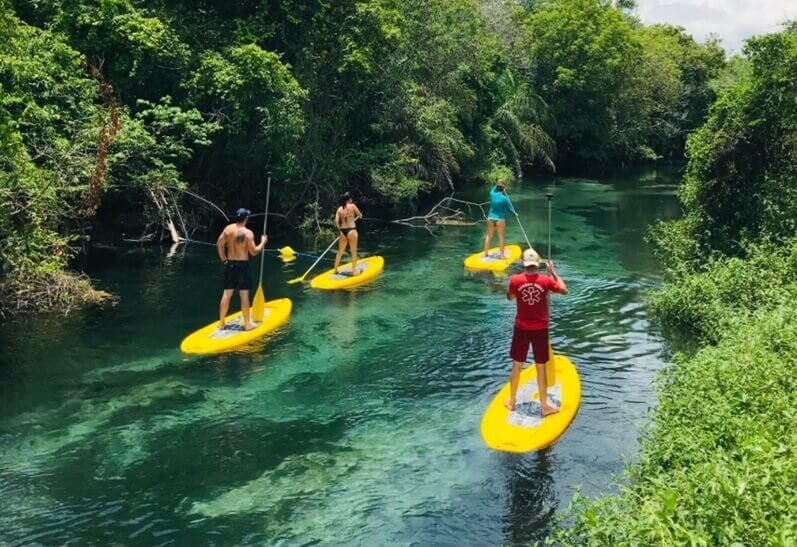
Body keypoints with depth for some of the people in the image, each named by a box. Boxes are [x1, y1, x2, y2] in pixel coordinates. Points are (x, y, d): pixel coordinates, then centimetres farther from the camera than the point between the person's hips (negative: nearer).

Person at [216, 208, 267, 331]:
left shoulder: (227, 229, 1)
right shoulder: (248, 233, -15)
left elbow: (219, 244, 7)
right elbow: (253, 252, -13)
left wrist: (224, 259, 17)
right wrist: (263, 242, 2)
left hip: (230, 264, 5)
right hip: (242, 265, -5)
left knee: (226, 294, 10)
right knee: (244, 295, 1)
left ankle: (221, 323, 17)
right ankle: (247, 324, 8)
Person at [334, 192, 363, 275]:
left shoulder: (339, 209, 4)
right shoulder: (352, 206, -6)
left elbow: (336, 222, -2)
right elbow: (360, 215, 4)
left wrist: (340, 229, 14)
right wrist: (355, 217, 27)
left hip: (342, 231, 4)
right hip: (351, 230, -4)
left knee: (340, 252, 16)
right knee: (353, 252, 5)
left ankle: (335, 270, 23)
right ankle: (354, 270, 8)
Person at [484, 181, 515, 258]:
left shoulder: (492, 194, -5)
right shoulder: (504, 198, -15)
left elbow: (493, 190, 20)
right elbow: (509, 208, -4)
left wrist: (497, 185, 25)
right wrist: (514, 213, 13)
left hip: (490, 218, 4)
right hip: (500, 219, -4)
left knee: (489, 236, 13)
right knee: (501, 237, 3)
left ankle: (485, 253, 18)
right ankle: (502, 255, 5)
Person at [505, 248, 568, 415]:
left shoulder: (515, 279, -11)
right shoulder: (545, 280, -12)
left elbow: (510, 297, 10)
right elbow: (564, 290, 6)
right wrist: (553, 272, 11)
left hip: (521, 328, 1)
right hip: (540, 329, -1)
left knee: (517, 365, 15)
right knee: (541, 367, 9)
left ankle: (511, 401, 28)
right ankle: (544, 406, 17)